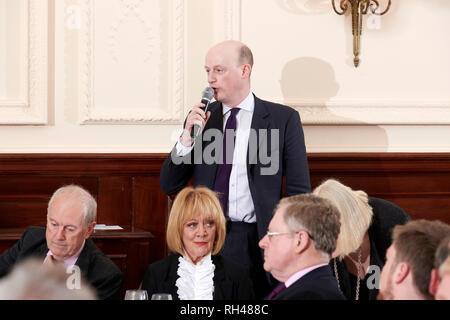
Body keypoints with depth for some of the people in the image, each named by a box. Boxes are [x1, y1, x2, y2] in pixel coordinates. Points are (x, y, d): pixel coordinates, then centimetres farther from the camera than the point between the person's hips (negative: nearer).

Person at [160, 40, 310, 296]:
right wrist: (188, 137, -5)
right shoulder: (202, 118, 10)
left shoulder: (283, 119, 1)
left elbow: (299, 189, 2)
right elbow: (169, 186, 9)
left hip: (257, 243, -2)